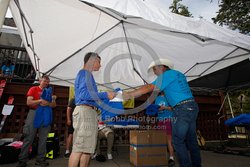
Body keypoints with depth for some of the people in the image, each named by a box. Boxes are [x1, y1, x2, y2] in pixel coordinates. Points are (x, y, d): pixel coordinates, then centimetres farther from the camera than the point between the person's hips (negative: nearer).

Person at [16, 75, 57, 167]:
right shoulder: (33, 89, 6)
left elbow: (54, 105, 9)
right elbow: (29, 102, -5)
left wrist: (53, 100, -11)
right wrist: (40, 101, -16)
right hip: (34, 113, -3)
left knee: (43, 138, 3)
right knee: (28, 138, -2)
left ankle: (40, 159, 11)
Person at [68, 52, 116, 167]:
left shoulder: (88, 75, 24)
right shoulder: (84, 73, -6)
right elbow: (84, 94, -18)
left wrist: (107, 96, 22)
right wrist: (105, 95, -14)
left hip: (90, 111, 10)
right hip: (84, 110, -10)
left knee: (88, 148, 12)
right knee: (79, 148, -8)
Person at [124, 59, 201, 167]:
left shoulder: (167, 74, -6)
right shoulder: (179, 74, 20)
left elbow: (149, 88, -15)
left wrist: (129, 94, -11)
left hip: (182, 109, -9)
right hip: (193, 106, 9)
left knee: (178, 141, 1)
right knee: (191, 139, 16)